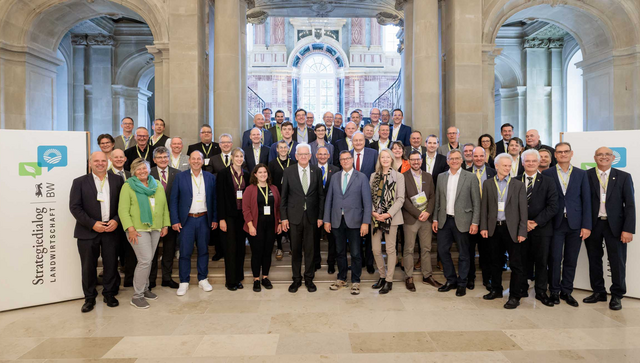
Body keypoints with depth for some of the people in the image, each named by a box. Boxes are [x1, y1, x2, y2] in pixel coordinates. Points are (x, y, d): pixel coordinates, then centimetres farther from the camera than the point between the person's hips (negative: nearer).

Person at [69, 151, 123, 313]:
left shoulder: (117, 180, 6)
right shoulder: (80, 182, 1)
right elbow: (75, 207, -5)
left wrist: (116, 220, -10)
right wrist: (92, 224, -13)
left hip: (111, 230, 1)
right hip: (88, 232, -1)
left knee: (111, 264, 6)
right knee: (88, 266, 7)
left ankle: (109, 294, 24)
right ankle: (89, 298, 22)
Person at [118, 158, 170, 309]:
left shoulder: (157, 185, 13)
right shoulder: (128, 186, -2)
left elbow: (164, 206, 14)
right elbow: (123, 209, -7)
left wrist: (165, 225, 8)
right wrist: (130, 228, -15)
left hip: (155, 229, 5)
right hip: (138, 229, -5)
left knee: (148, 260, 10)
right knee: (145, 260, -10)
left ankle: (144, 289, 26)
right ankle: (137, 296, 2)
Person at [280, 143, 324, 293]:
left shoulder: (317, 171, 3)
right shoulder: (288, 171, 0)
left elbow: (321, 195, 5)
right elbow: (283, 196, 1)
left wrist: (320, 216, 0)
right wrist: (284, 217, -2)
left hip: (311, 216, 1)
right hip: (295, 216, 0)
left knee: (309, 248, 7)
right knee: (295, 249, 8)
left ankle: (309, 279, 22)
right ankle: (296, 279, 22)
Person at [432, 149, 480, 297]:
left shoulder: (470, 177, -2)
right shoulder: (441, 177, 9)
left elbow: (476, 202, -3)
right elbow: (437, 200, 11)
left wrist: (475, 222, -8)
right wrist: (435, 219, 7)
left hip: (461, 221, -4)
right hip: (444, 220, 4)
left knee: (463, 254, 6)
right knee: (442, 250, 8)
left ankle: (462, 284, 21)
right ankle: (451, 280, 25)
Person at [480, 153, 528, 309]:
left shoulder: (518, 185, 2)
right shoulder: (488, 184, 7)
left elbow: (523, 209, -1)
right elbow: (484, 207, 6)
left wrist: (522, 231, -7)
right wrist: (484, 227, -1)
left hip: (511, 228, -2)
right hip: (494, 228, 2)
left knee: (516, 264, 0)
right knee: (495, 261, 12)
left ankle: (515, 296, 9)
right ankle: (496, 290, 26)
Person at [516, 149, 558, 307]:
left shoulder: (548, 182, 4)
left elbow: (553, 206, -3)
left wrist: (536, 222, -11)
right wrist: (523, 222, -9)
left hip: (541, 228, 0)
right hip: (520, 228, 0)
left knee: (541, 261, 6)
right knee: (523, 260, 5)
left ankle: (541, 292, 19)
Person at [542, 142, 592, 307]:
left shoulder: (581, 174, 7)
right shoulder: (547, 174, 2)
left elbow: (586, 200, 4)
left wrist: (586, 225, -2)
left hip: (575, 224, 2)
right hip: (555, 223, -2)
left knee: (571, 260, 8)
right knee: (555, 259, 2)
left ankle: (567, 291, 22)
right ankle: (554, 291, 17)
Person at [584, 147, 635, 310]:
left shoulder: (624, 177, 2)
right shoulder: (586, 176, -1)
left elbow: (630, 205, -2)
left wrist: (628, 229, -9)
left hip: (615, 225, 0)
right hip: (593, 224, 1)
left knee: (617, 261, 5)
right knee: (594, 259, 11)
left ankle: (617, 295, 20)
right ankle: (598, 292, 26)